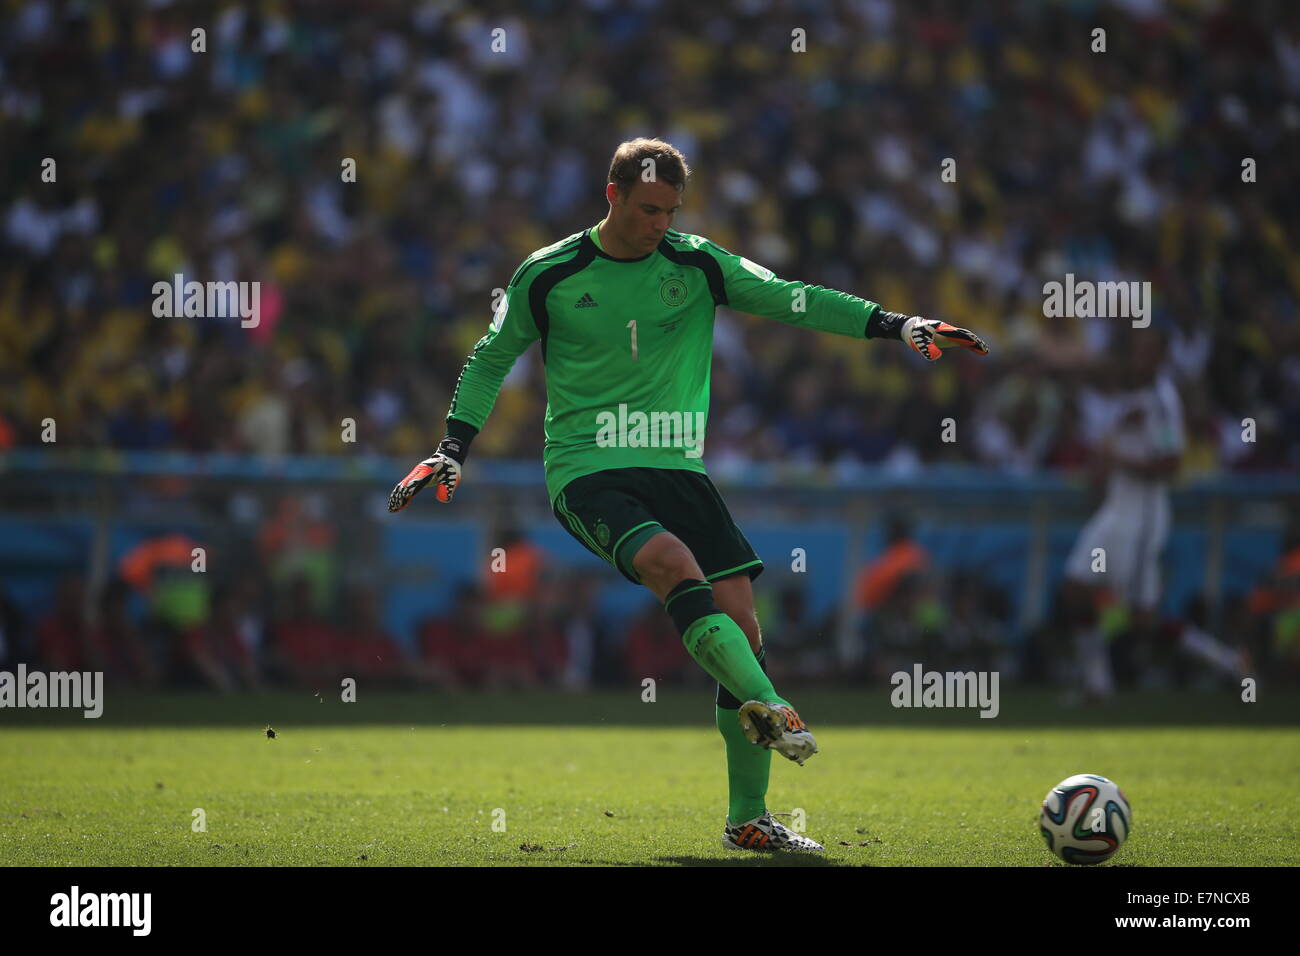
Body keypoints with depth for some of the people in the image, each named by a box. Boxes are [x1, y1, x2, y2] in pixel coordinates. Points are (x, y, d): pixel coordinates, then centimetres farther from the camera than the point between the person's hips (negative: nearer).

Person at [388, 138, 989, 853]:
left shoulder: (696, 265, 5)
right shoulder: (547, 276, 0)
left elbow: (790, 299, 0)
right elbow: (491, 359, 13)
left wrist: (895, 324, -10)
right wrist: (453, 450, 5)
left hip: (676, 466, 4)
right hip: (585, 469, -4)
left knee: (741, 623, -6)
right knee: (676, 565, -33)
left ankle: (748, 820, 2)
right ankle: (768, 706, -44)